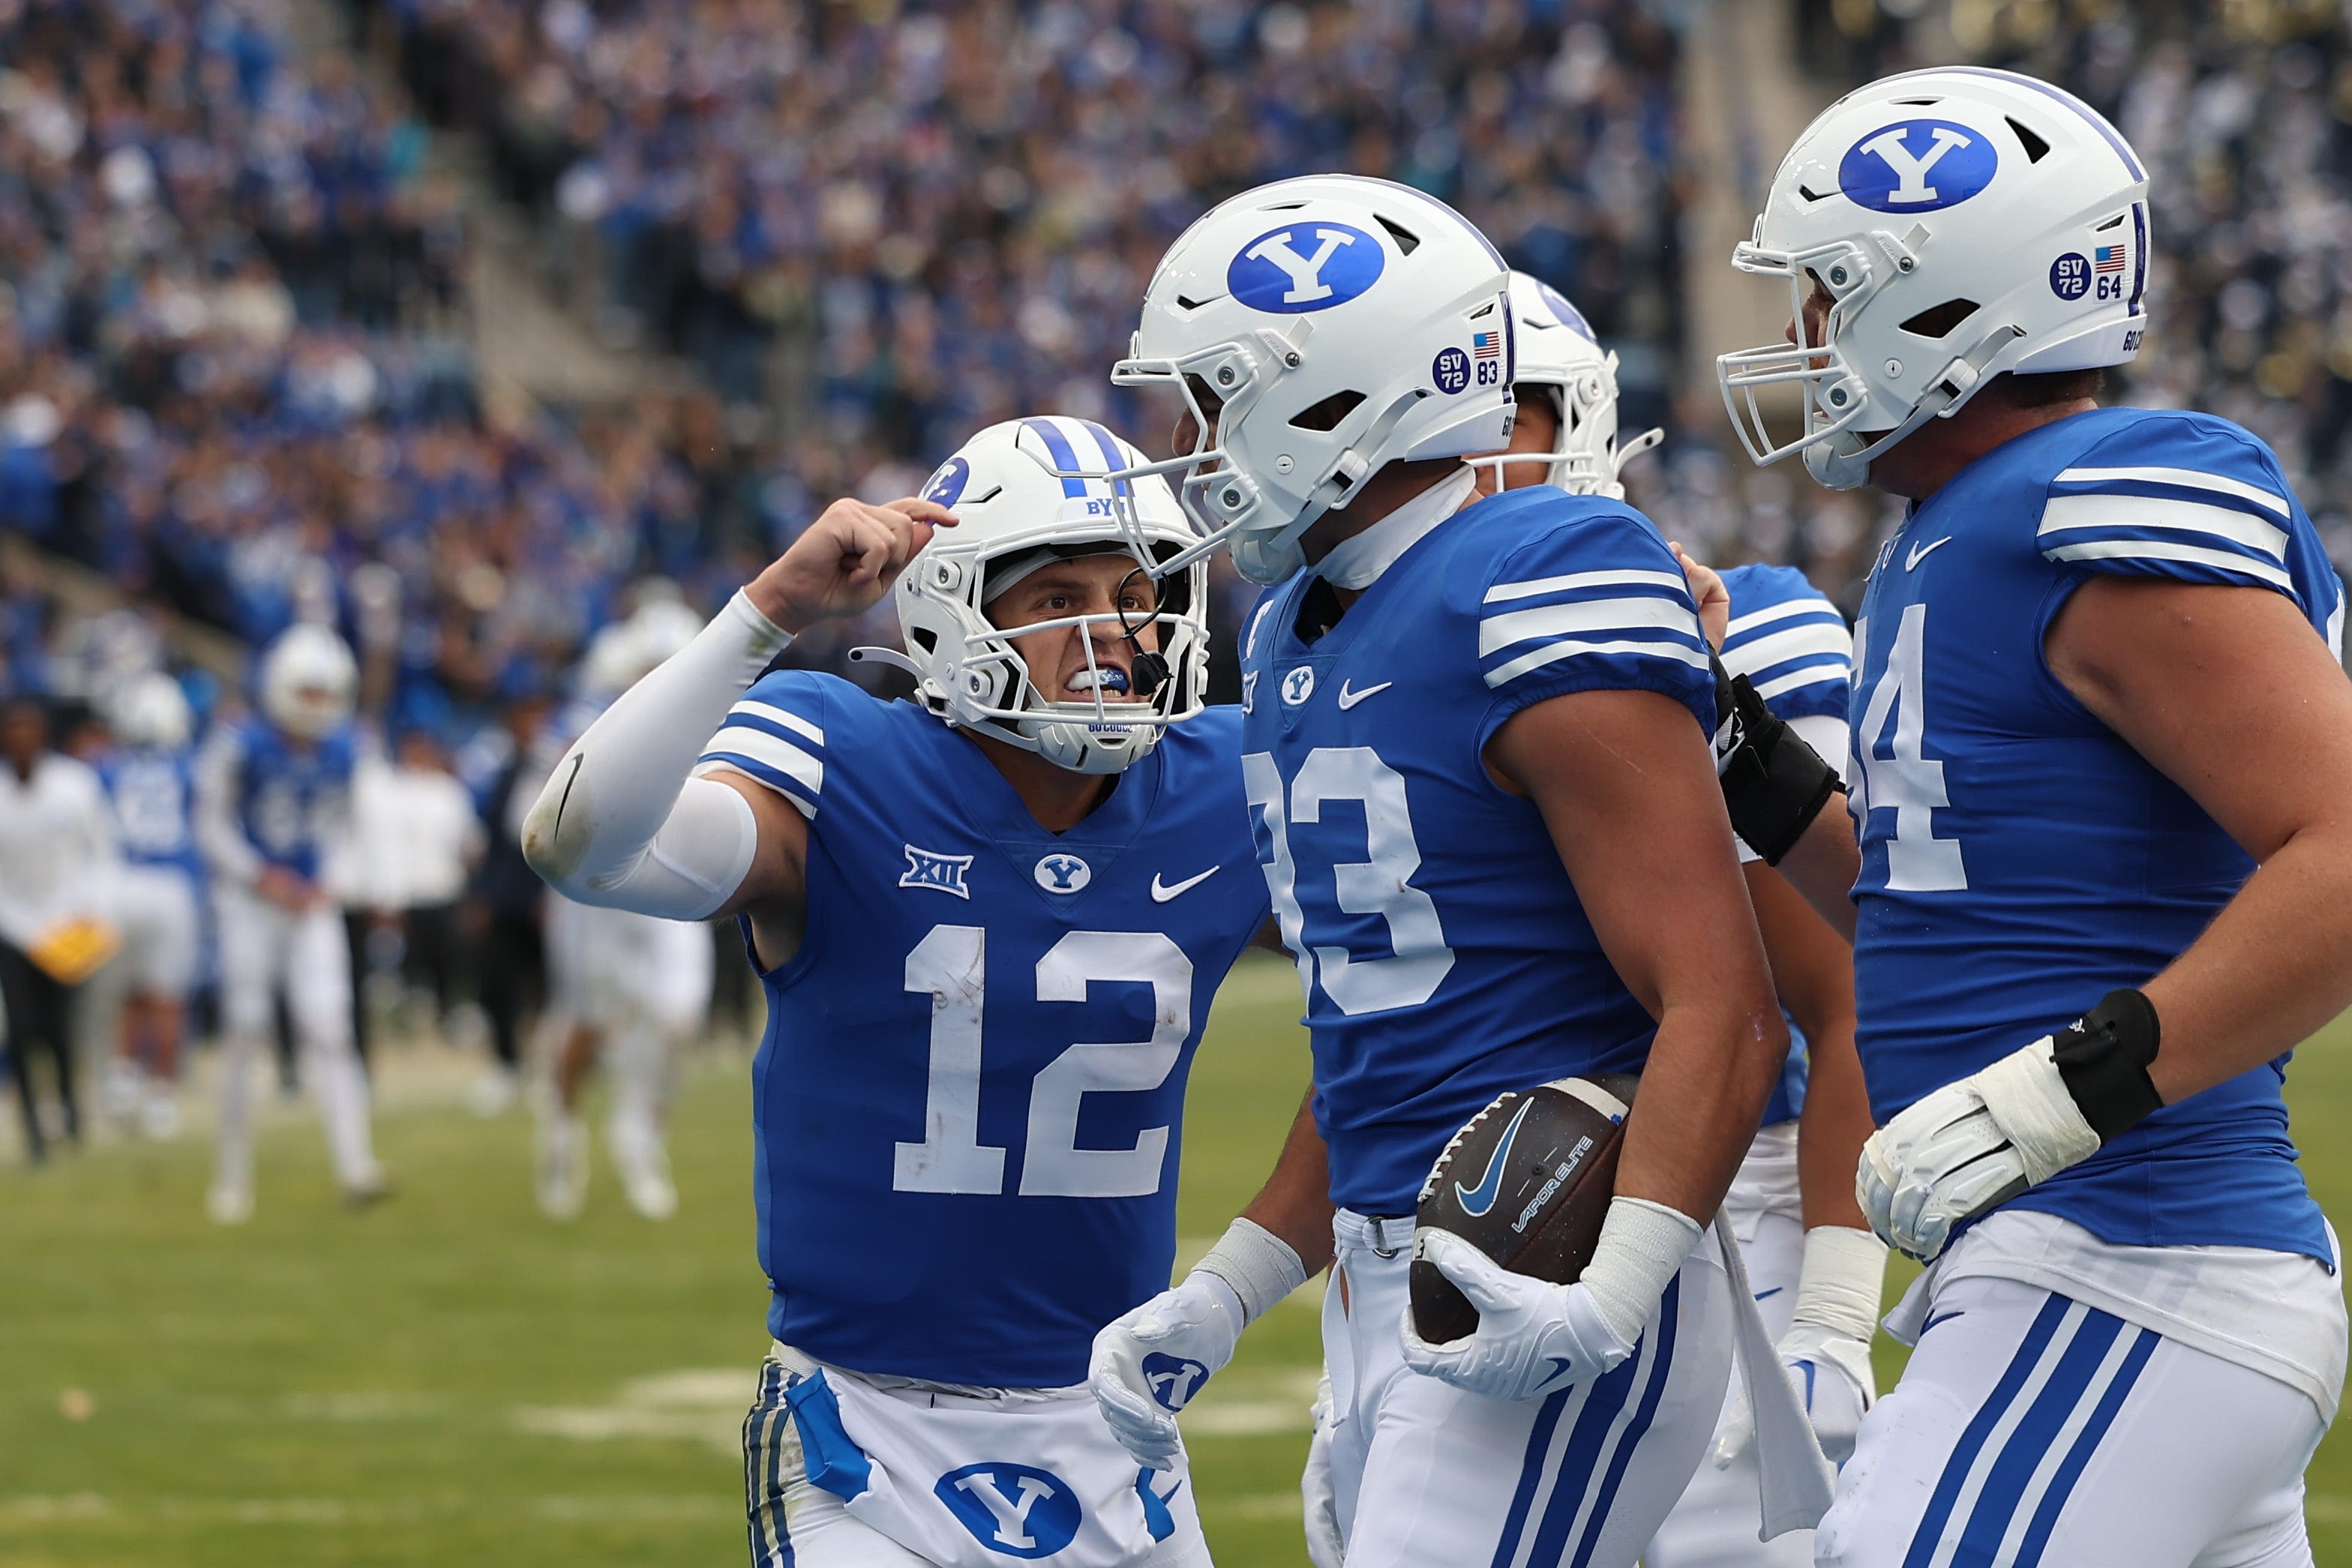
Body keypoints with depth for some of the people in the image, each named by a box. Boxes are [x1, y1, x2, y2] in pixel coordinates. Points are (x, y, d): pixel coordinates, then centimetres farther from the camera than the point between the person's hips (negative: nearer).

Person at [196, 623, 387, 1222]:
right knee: (245, 1033, 0)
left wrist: (327, 880, 0)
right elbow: (213, 825, -6)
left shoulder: (341, 750, 3)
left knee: (328, 1028, -8)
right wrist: (262, 878, -14)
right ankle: (233, 1171, 11)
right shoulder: (242, 746, -12)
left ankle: (355, 1166, -14)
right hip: (250, 904, -3)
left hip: (312, 904, 3)